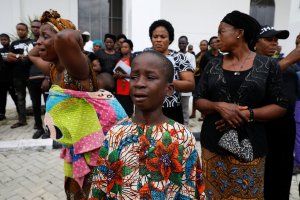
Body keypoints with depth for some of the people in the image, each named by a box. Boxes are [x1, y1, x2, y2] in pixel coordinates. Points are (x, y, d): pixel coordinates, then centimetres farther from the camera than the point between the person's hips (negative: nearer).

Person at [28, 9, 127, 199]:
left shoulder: (76, 67, -24)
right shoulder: (54, 68, 4)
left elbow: (65, 38, -46)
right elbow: (32, 55, 24)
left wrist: (75, 34, -25)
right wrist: (43, 40, 11)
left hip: (92, 146, -9)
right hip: (74, 148, 9)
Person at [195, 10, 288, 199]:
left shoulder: (268, 65, -1)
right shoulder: (213, 65, 4)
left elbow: (280, 106, -1)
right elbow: (199, 101, 4)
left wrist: (248, 114, -16)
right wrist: (219, 106, -16)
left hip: (250, 146, -1)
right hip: (213, 143, 2)